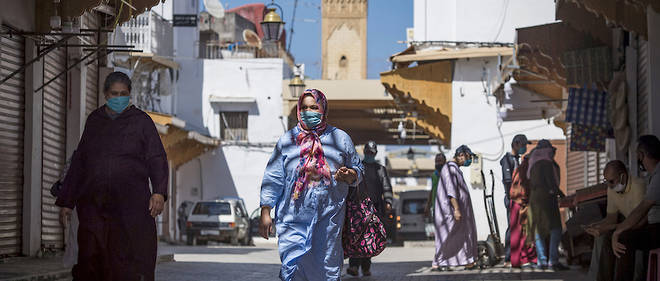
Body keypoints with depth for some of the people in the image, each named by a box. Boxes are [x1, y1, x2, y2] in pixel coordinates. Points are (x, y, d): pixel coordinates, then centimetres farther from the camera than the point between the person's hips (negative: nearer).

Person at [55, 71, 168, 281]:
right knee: (91, 261, -7)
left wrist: (159, 192, -16)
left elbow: (157, 160, 0)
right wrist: (66, 201, 15)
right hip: (93, 204, 3)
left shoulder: (141, 121, 7)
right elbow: (78, 163, 19)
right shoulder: (94, 121, 16)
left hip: (130, 203, -3)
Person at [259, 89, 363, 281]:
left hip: (329, 217, 0)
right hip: (294, 219, 0)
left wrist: (348, 175, -7)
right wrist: (265, 213, 0)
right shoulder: (287, 140, 10)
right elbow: (273, 179, 8)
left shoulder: (340, 138, 11)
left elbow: (358, 169, 18)